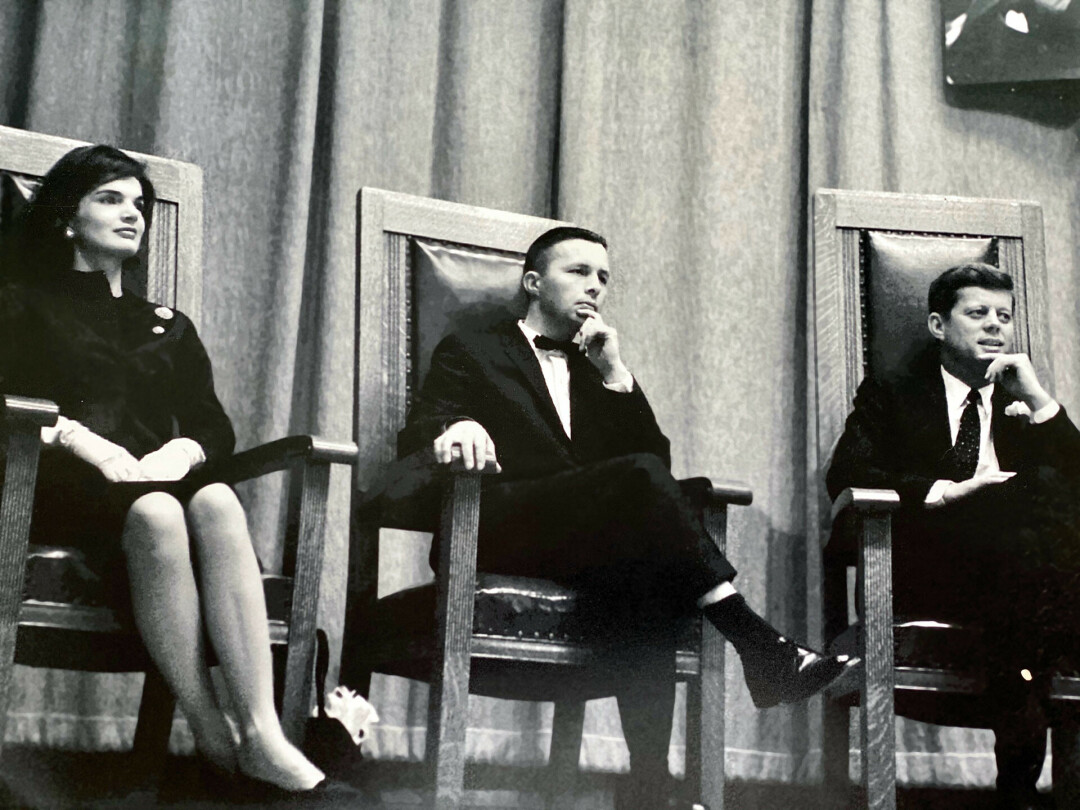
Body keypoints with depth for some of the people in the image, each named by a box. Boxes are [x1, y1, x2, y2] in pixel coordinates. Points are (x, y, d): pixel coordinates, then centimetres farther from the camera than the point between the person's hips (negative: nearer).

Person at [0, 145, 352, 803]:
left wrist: (181, 451, -8)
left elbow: (215, 426, 16)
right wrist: (79, 439, -17)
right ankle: (214, 738, -40)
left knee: (217, 502, -35)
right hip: (66, 486, -3)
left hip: (159, 475, 3)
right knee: (157, 513, -39)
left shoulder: (170, 327, 29)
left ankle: (262, 735, -47)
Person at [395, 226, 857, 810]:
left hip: (588, 548, 4)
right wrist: (453, 427, -21)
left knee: (650, 581, -32)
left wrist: (615, 374, 7)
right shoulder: (471, 351, 19)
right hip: (501, 534, -4)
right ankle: (761, 647, -34)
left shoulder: (600, 376, 32)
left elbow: (657, 460, 19)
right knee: (639, 477, -31)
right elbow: (413, 438, 3)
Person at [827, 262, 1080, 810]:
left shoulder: (1022, 410, 27)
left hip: (1016, 574, 3)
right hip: (921, 573, -3)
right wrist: (946, 490, -14)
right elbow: (845, 478, -2)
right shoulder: (889, 396, 18)